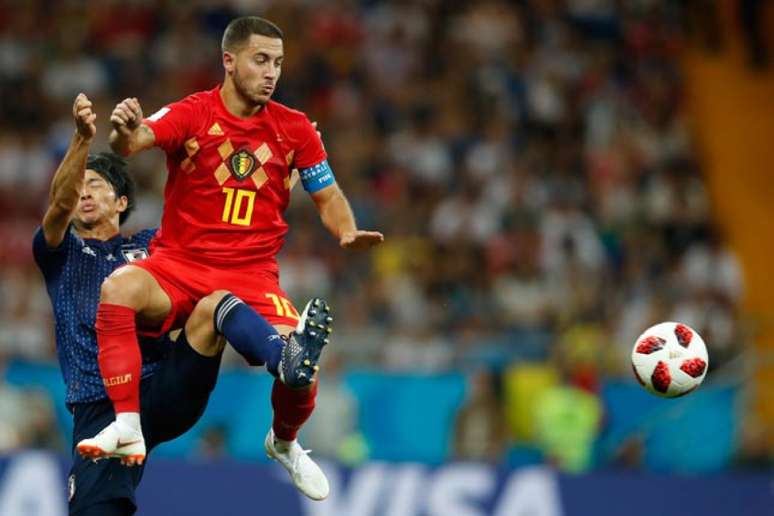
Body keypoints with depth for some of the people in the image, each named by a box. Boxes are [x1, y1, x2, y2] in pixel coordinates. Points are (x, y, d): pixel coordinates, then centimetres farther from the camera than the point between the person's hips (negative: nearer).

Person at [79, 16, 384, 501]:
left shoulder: (295, 129, 3)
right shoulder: (192, 114, -6)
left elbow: (329, 196, 12)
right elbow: (131, 142, -24)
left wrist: (348, 232, -11)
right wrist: (125, 130, -49)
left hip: (252, 275, 2)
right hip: (179, 263, -2)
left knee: (301, 368, -20)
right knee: (120, 286, -34)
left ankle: (284, 442, 17)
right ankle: (127, 427, -34)